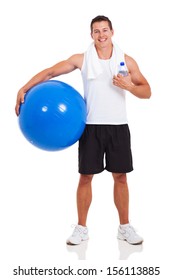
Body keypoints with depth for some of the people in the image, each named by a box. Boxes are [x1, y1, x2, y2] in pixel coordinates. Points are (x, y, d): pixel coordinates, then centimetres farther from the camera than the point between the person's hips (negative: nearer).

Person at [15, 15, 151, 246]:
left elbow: (147, 91, 3)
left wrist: (129, 86, -17)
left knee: (120, 176, 6)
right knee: (86, 176, 4)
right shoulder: (81, 59, 0)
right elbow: (50, 72, 3)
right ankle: (82, 228, 18)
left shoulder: (127, 60, 2)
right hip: (91, 127, 0)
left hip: (118, 127, 1)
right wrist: (24, 89, -4)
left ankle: (125, 227, 21)